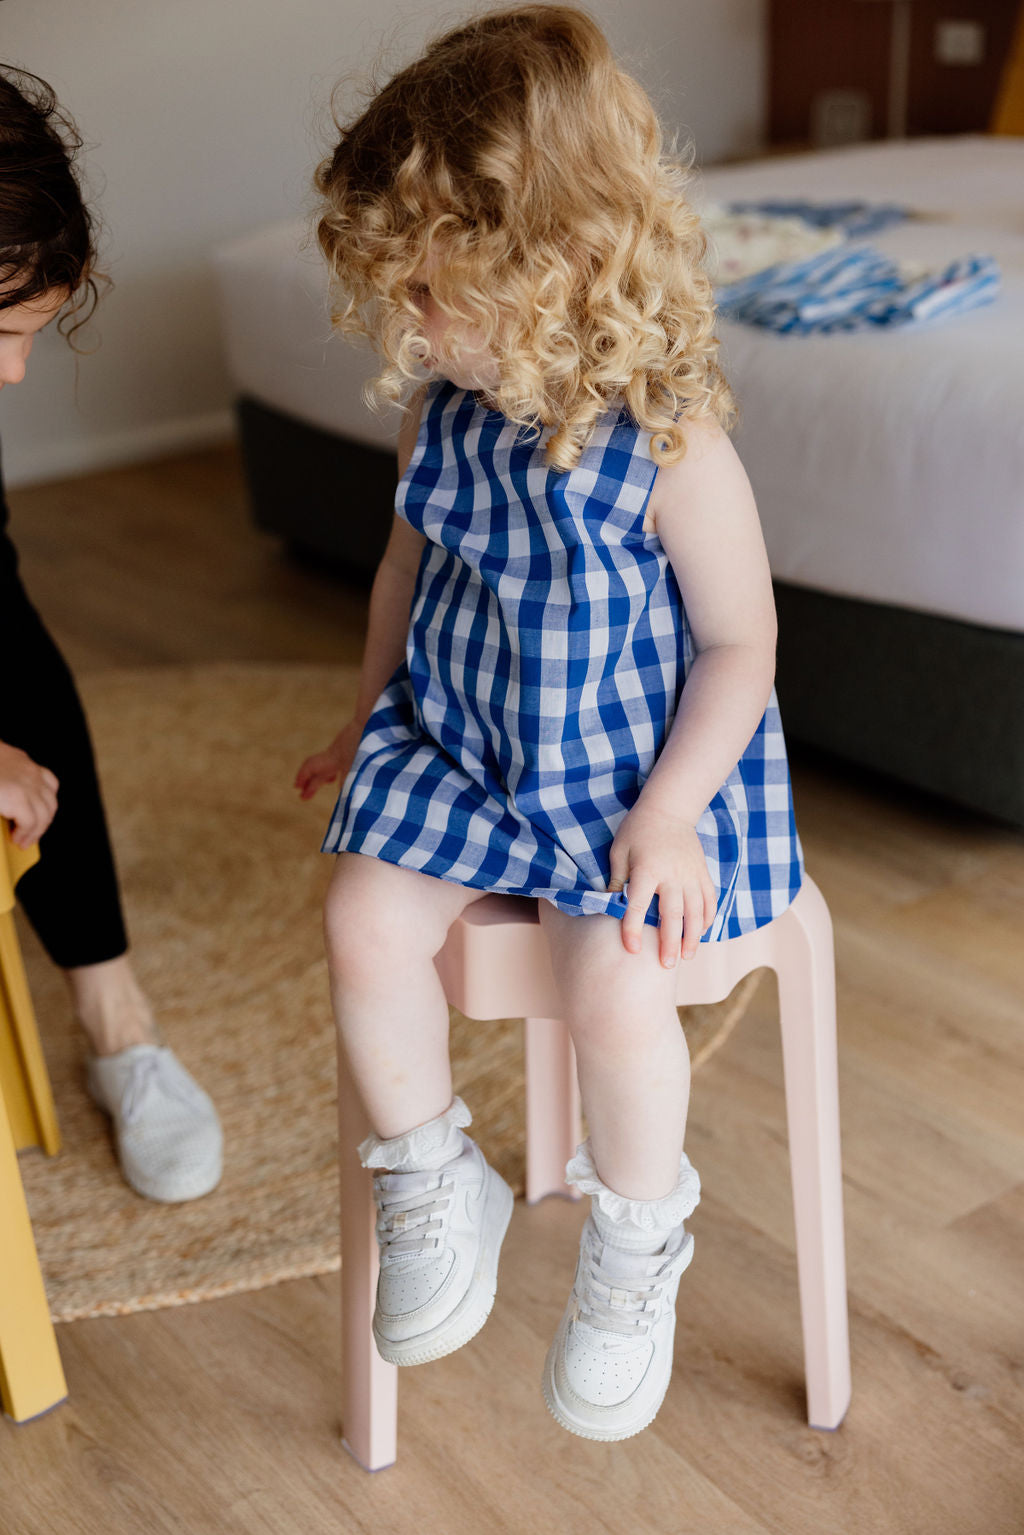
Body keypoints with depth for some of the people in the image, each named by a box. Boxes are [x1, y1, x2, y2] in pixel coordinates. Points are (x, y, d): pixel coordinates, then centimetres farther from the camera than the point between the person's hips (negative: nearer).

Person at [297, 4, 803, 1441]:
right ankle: (436, 1186, 14)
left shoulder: (667, 442, -22)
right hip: (453, 743, 5)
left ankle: (638, 1240, 13)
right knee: (367, 927, -13)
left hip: (630, 769, -5)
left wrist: (666, 813, -19)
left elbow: (740, 640, -14)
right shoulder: (444, 408, -5)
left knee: (616, 989, -20)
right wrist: (370, 720, 19)